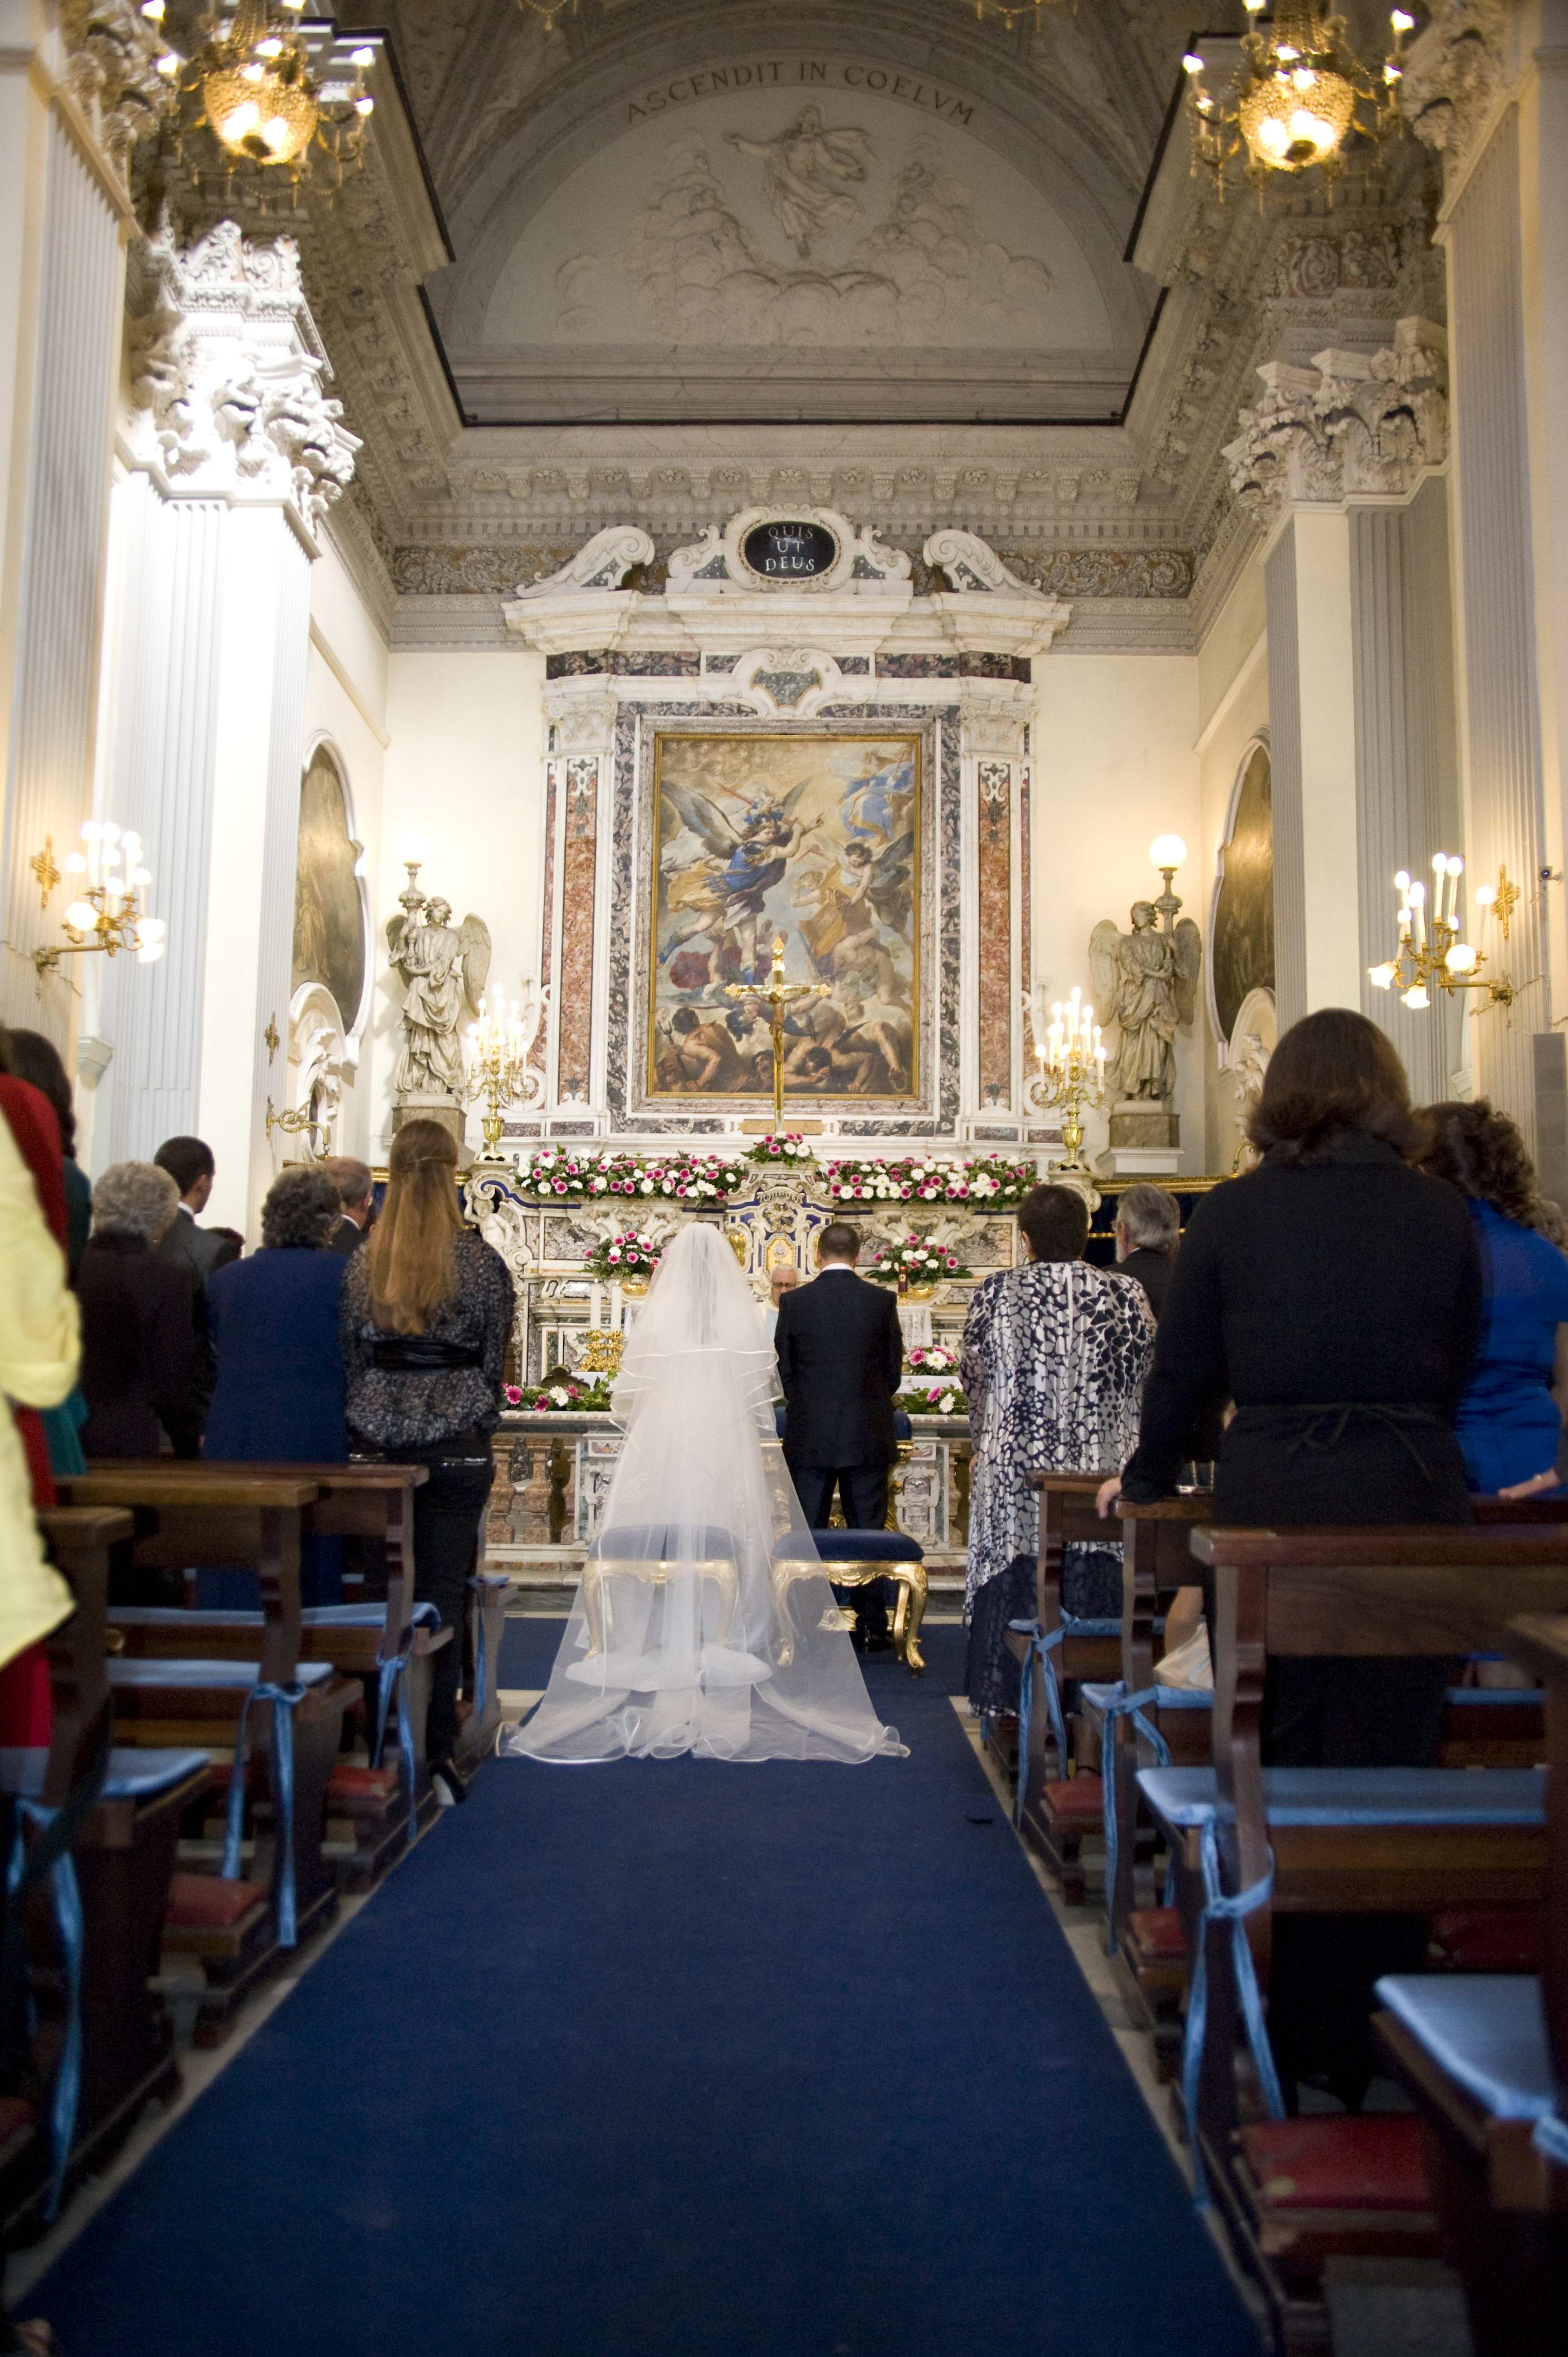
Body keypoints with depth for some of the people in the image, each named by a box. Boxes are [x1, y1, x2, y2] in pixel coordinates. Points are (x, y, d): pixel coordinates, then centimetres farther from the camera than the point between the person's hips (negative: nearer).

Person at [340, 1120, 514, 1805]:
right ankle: (435, 1755, 6)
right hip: (456, 1443, -2)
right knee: (442, 1595, 2)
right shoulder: (481, 1261, -5)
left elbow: (350, 1356, 7)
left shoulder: (361, 1263, 2)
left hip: (377, 1439, 2)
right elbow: (494, 1362, 0)